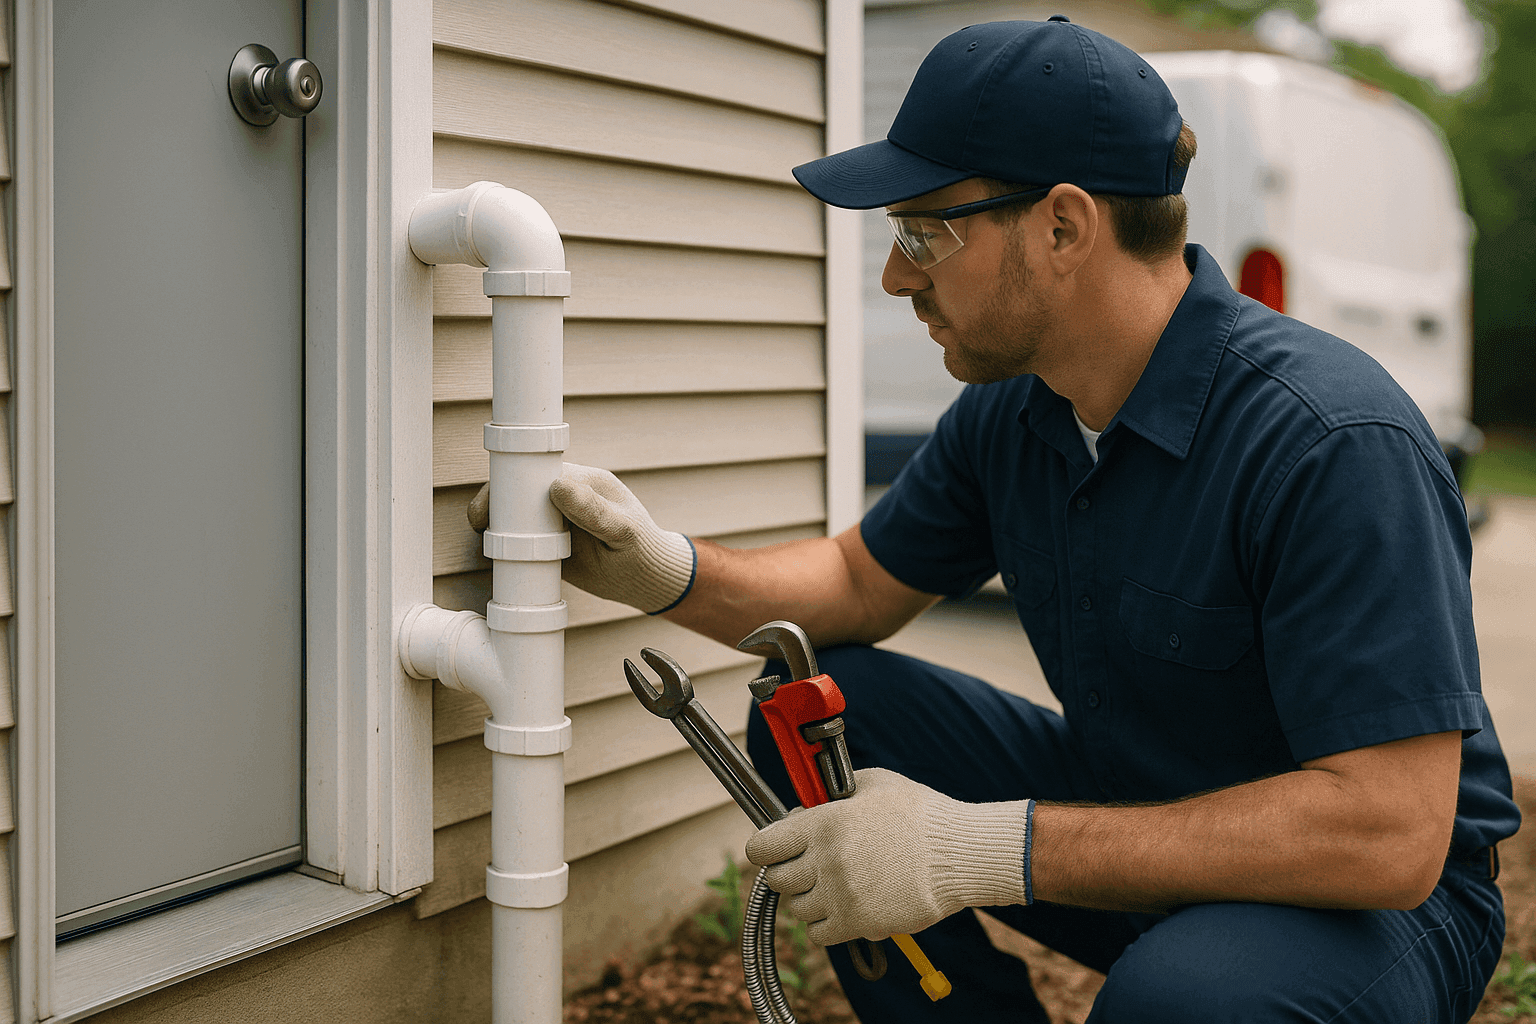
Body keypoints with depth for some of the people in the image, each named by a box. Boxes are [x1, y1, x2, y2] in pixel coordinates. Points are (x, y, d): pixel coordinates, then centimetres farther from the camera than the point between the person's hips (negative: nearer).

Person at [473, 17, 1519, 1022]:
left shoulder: (1334, 443, -28)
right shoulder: (1009, 409, -3)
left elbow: (1391, 836, -33)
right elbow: (862, 582, 13)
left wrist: (984, 850, -35)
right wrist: (664, 569, -8)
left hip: (1382, 903, -6)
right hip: (1136, 816, 7)